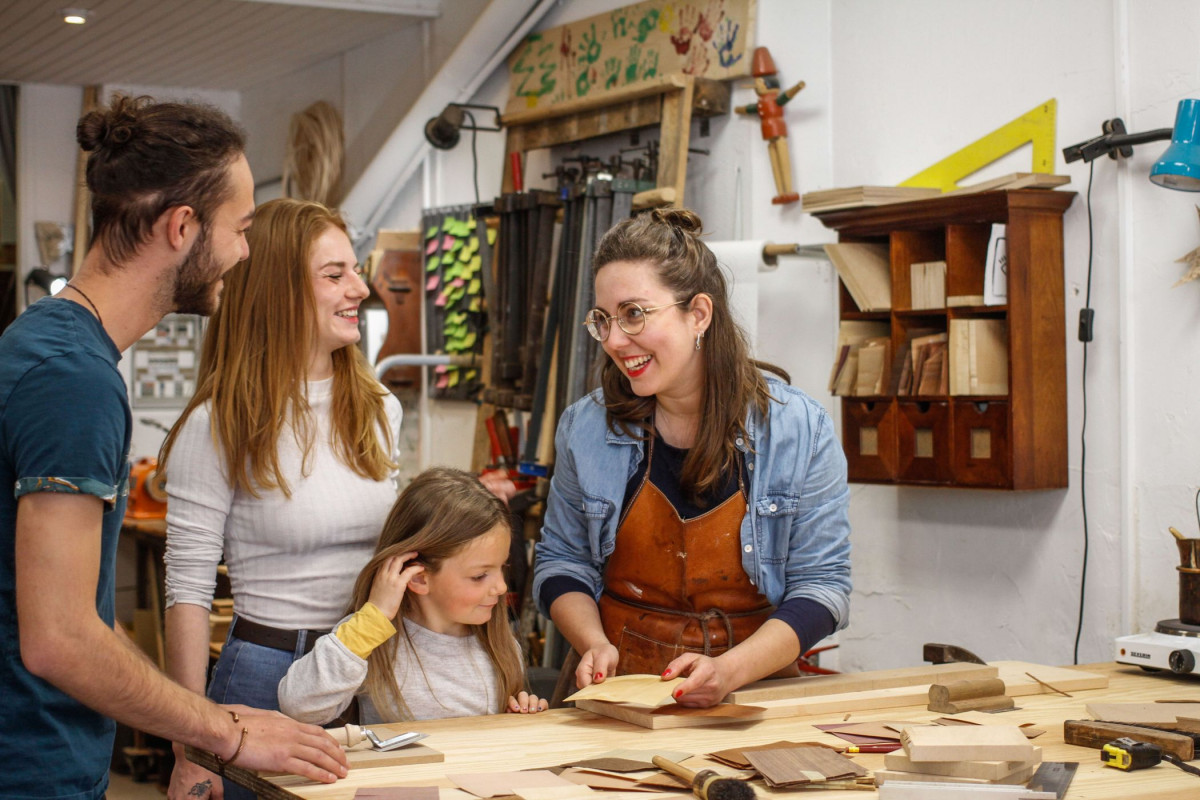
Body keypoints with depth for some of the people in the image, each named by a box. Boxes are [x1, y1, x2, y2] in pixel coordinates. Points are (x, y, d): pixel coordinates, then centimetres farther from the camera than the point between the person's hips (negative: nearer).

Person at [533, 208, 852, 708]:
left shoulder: (799, 429, -3)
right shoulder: (586, 428, 3)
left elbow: (821, 583, -2)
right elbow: (562, 562, 13)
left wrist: (731, 670, -16)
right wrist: (595, 644, -6)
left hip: (754, 694, -1)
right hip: (619, 696, 1)